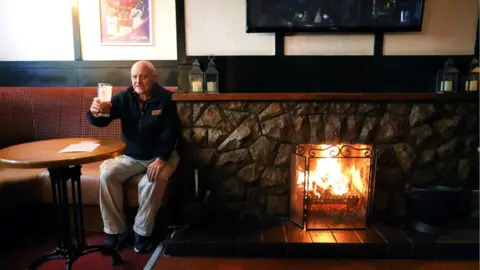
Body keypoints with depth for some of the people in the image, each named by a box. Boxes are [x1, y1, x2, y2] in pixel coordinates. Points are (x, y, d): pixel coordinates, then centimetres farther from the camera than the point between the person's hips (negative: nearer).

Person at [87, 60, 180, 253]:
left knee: (152, 182, -31)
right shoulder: (123, 97, -1)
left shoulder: (165, 99, -8)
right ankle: (114, 230, -9)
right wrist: (95, 112, -35)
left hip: (160, 155, -3)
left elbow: (171, 132, -14)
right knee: (106, 174, -21)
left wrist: (161, 159, -27)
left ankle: (143, 232, -10)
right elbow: (101, 122, -10)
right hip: (130, 156, 3)